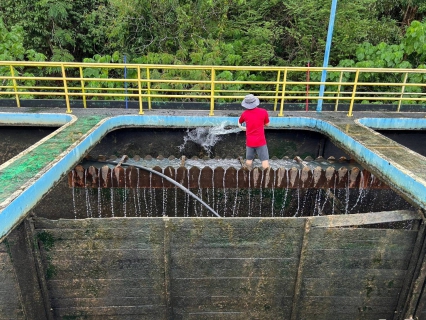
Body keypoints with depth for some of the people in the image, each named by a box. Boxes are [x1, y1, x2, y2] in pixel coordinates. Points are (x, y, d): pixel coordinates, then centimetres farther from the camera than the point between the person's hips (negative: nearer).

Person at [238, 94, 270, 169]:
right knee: (265, 159, 2)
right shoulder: (263, 112, -10)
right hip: (260, 141, -2)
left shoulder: (244, 114, -4)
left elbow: (239, 123, 15)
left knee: (249, 159, 16)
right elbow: (267, 124, 4)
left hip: (249, 141, 3)